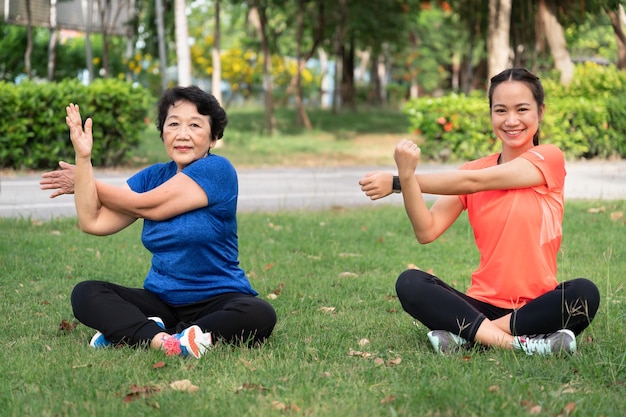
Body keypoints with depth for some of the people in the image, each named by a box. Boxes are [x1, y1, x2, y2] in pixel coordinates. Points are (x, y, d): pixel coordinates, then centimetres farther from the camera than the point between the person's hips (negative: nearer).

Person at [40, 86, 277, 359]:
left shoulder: (217, 170, -9)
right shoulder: (153, 176, 8)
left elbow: (145, 206, -11)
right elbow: (93, 223, 0)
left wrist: (82, 183, 2)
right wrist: (83, 158, -9)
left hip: (218, 300, -5)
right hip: (161, 300, 5)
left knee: (260, 315, -35)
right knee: (85, 294, -15)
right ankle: (161, 340, -36)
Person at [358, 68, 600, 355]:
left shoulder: (548, 159, -1)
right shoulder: (474, 168, 10)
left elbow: (473, 181, -12)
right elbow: (426, 232, -4)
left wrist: (397, 182, -13)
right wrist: (407, 177, -20)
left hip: (536, 307, -2)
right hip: (482, 305, 3)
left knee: (584, 293, -33)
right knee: (409, 283, -22)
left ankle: (467, 336, -26)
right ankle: (520, 343, -31)